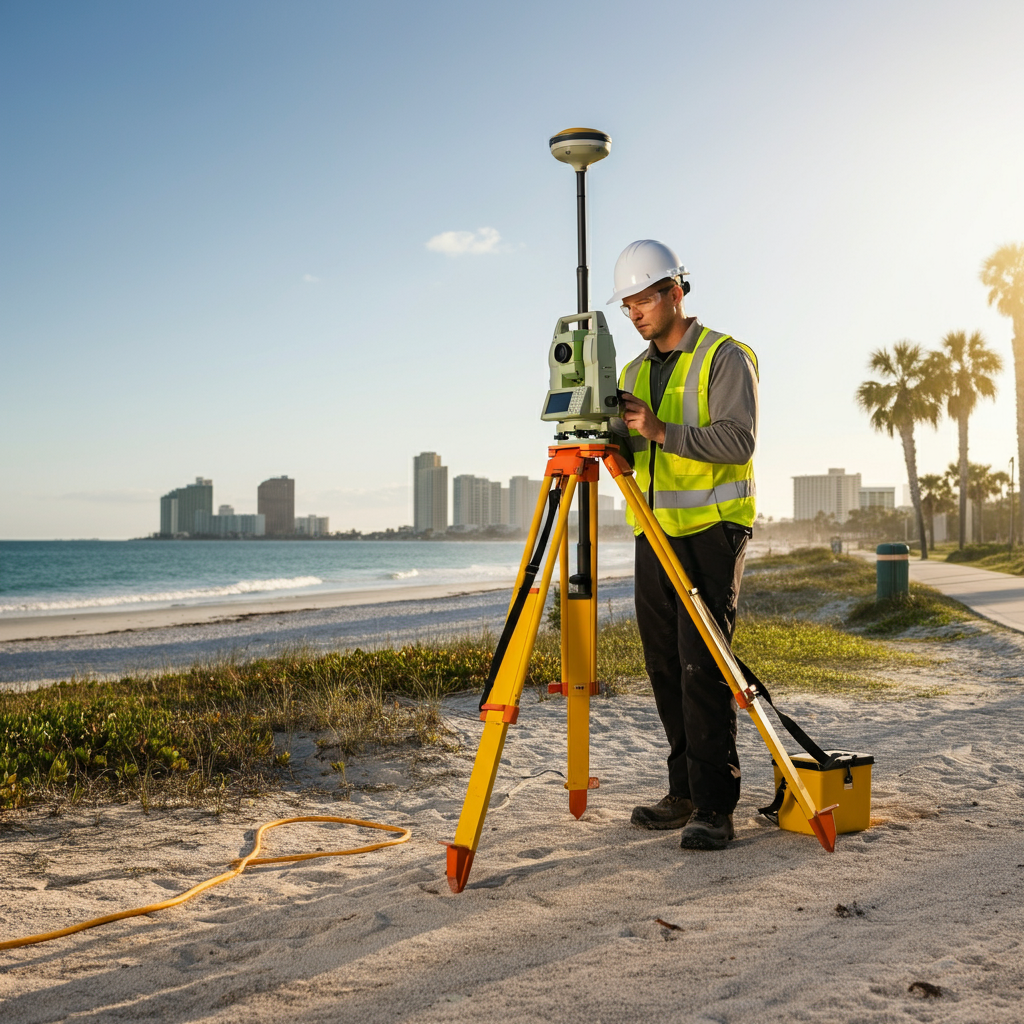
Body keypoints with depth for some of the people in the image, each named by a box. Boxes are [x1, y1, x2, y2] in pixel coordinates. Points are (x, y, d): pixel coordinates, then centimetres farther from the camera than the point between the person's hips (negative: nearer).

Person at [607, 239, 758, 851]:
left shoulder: (727, 357, -3)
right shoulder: (634, 372, 18)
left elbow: (739, 440, -15)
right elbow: (629, 452, 15)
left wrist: (662, 431, -21)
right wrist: (609, 433, -6)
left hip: (712, 530, -7)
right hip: (655, 534, 7)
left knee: (703, 664, -13)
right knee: (666, 667, 6)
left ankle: (715, 807, -8)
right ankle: (686, 793, 16)